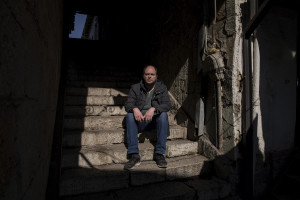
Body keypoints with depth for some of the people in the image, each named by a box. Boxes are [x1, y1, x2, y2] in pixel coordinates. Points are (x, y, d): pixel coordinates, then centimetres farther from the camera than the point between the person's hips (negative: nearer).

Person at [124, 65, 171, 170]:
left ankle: (159, 153, -25)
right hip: (140, 120, 1)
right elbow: (128, 104, -1)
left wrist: (153, 109, -27)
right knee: (129, 116, -29)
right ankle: (134, 155, -29)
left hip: (155, 119, 0)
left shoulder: (162, 88, 8)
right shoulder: (135, 88, 9)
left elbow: (167, 105, -7)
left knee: (163, 115, -31)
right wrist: (135, 109, -26)